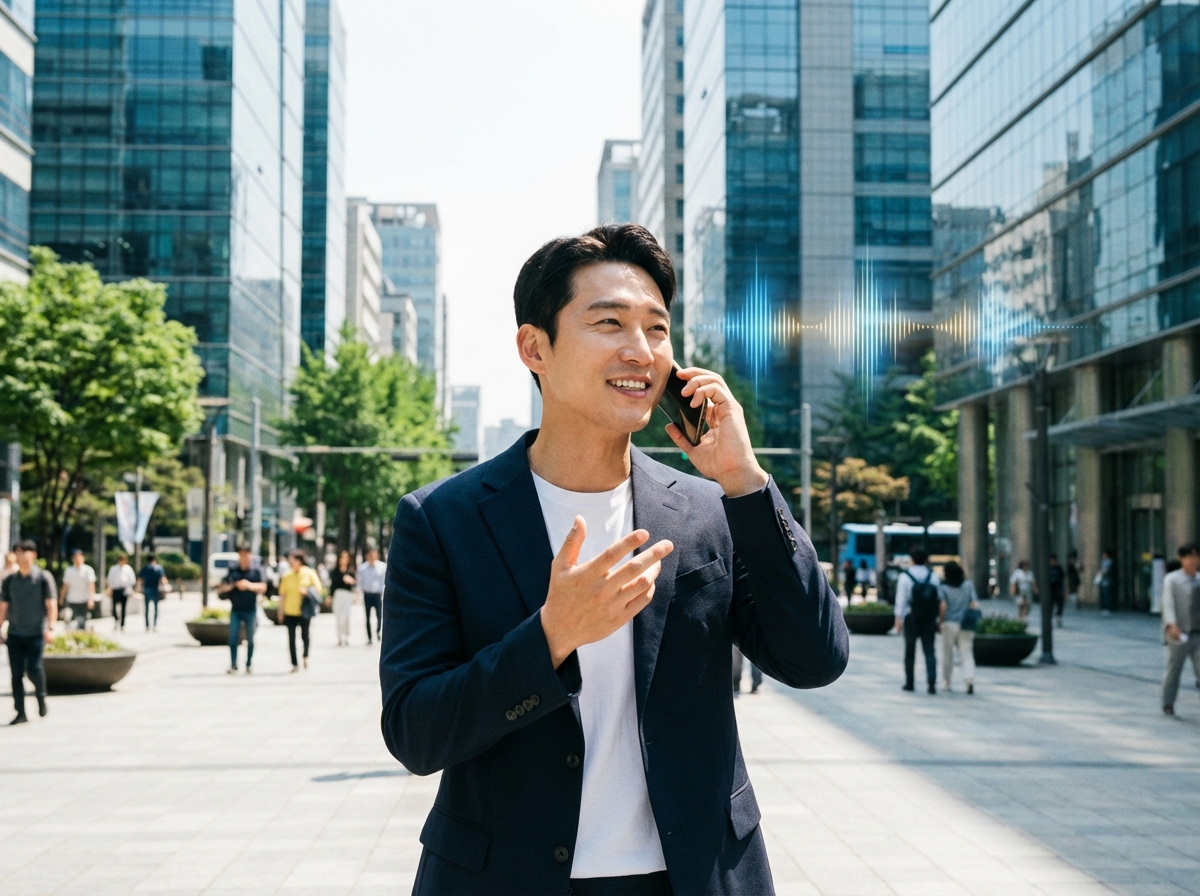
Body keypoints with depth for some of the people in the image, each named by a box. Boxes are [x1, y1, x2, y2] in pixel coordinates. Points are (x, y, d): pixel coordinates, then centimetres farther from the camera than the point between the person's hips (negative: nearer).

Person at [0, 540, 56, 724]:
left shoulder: (43, 577, -2)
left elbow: (51, 604, -6)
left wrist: (50, 628, -15)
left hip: (36, 633, -3)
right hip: (15, 634, 4)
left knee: (33, 669, -13)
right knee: (16, 673, 2)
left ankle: (41, 696, 16)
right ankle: (20, 713, 9)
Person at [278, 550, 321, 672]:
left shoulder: (309, 573, 0)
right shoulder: (287, 575, 4)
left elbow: (318, 588, 4)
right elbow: (282, 594, 8)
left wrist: (308, 591, -15)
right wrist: (281, 611, 6)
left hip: (304, 610, -2)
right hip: (290, 611, 2)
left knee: (305, 634, -1)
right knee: (291, 638, 2)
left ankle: (306, 656, 25)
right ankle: (294, 664, 9)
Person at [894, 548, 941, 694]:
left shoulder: (905, 576, -5)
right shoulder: (933, 576, 4)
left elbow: (901, 599, -8)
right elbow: (940, 598, 3)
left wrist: (898, 619, -7)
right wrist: (940, 619, 9)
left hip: (911, 620, -2)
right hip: (929, 620, 2)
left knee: (910, 651, 9)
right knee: (929, 651, 3)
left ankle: (909, 683, 14)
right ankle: (932, 682, -10)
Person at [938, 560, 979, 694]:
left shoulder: (943, 588, -5)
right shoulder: (969, 585, 4)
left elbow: (943, 606, -16)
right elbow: (975, 605, -2)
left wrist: (940, 620, -2)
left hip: (949, 624, -2)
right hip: (966, 626, 2)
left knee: (947, 653, 12)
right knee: (967, 653, 2)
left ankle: (946, 682, 21)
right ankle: (970, 679, -18)